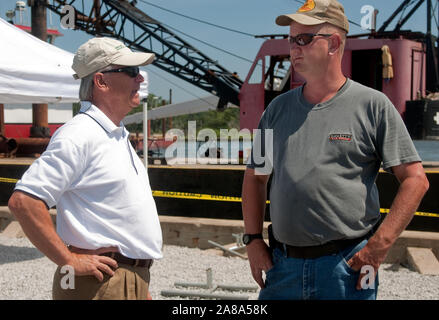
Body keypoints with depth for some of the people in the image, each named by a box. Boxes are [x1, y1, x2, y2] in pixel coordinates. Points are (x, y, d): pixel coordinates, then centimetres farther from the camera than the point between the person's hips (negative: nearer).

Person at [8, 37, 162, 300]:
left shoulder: (118, 136, 15)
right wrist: (69, 261, -19)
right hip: (100, 285, -9)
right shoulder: (80, 135, -16)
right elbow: (23, 200, -24)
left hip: (134, 281, 9)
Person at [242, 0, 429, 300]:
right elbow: (255, 176, 16)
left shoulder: (373, 105, -3)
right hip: (282, 264, 4)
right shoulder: (278, 107, 10)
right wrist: (253, 240, 6)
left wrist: (379, 246, -12)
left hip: (347, 265, -4)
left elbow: (416, 179, -5)